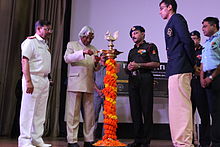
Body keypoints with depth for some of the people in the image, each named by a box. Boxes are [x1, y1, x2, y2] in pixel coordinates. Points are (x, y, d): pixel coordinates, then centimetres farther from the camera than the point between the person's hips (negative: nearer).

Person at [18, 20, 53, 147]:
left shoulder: (45, 44, 21)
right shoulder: (30, 41, -4)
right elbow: (25, 61, -13)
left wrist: (47, 79, 11)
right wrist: (28, 82, -21)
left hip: (44, 80, 8)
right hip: (33, 78, -8)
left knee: (40, 112, 9)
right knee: (28, 110, -4)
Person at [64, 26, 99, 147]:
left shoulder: (93, 49, 21)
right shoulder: (72, 45, 11)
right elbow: (67, 58, -8)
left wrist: (96, 64, -3)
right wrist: (83, 52, -18)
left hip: (89, 85, 4)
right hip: (75, 84, -4)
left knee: (89, 114, 4)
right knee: (73, 113, -3)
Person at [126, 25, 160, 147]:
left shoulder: (150, 47, 8)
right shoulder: (132, 51, 27)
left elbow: (156, 64, -6)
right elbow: (127, 69, 27)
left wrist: (139, 65, -11)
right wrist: (129, 68, 3)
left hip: (145, 80, -6)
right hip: (133, 81, 6)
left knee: (146, 110, -6)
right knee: (135, 111, 3)